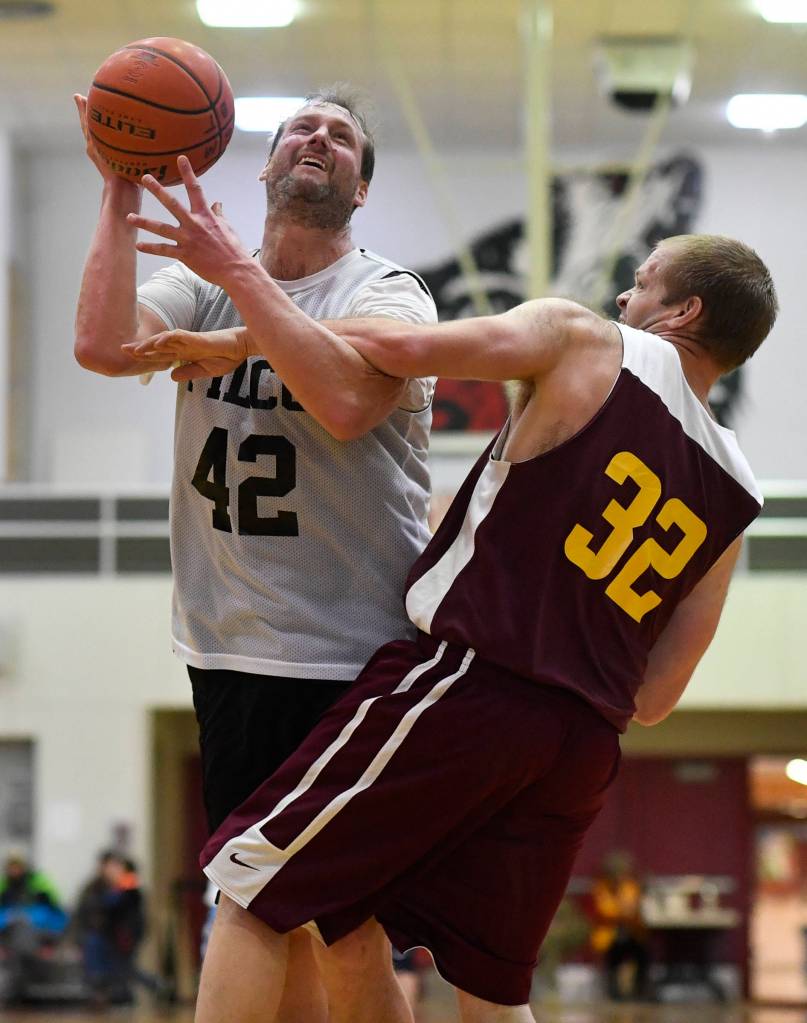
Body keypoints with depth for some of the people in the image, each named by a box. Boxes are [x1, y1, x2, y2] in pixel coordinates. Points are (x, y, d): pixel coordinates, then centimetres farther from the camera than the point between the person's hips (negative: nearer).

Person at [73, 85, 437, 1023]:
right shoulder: (204, 285, 7)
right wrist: (121, 194, -14)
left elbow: (344, 404, -26)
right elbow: (103, 346, -14)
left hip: (355, 653, -5)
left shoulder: (389, 296, -5)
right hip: (232, 647, 5)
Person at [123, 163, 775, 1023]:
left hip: (465, 684, -6)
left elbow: (391, 349, -9)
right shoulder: (733, 497, 14)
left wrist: (237, 272, 2)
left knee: (254, 895, 2)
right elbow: (657, 696, 15)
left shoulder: (585, 344, -1)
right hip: (583, 744, 6)